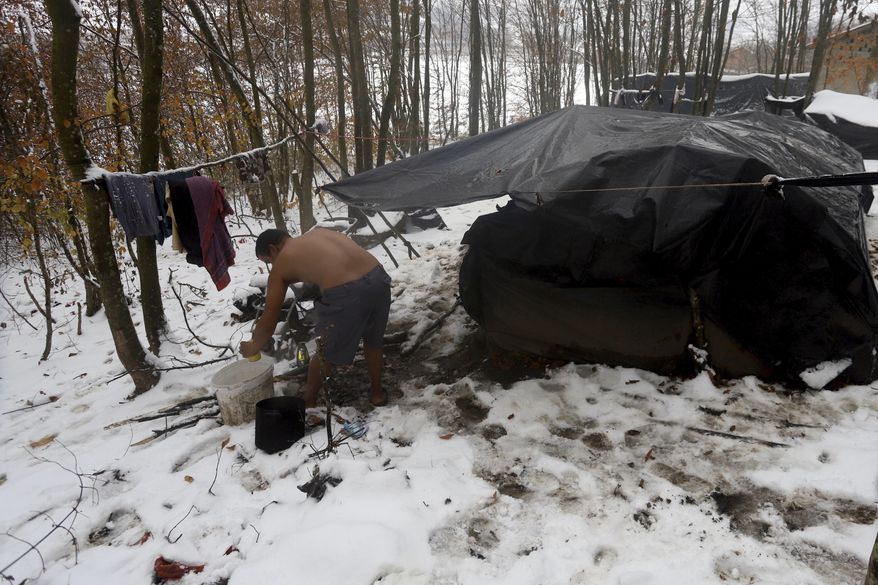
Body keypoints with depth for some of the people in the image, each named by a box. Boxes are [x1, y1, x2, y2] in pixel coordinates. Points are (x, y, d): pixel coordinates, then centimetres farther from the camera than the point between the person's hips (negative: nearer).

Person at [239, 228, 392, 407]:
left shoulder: (281, 264, 14)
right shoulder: (319, 232, 27)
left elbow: (269, 322, 19)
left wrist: (254, 346, 36)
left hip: (346, 293, -5)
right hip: (378, 277, 5)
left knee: (324, 354, 21)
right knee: (373, 341, 31)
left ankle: (308, 402, 44)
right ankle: (377, 392, 48)